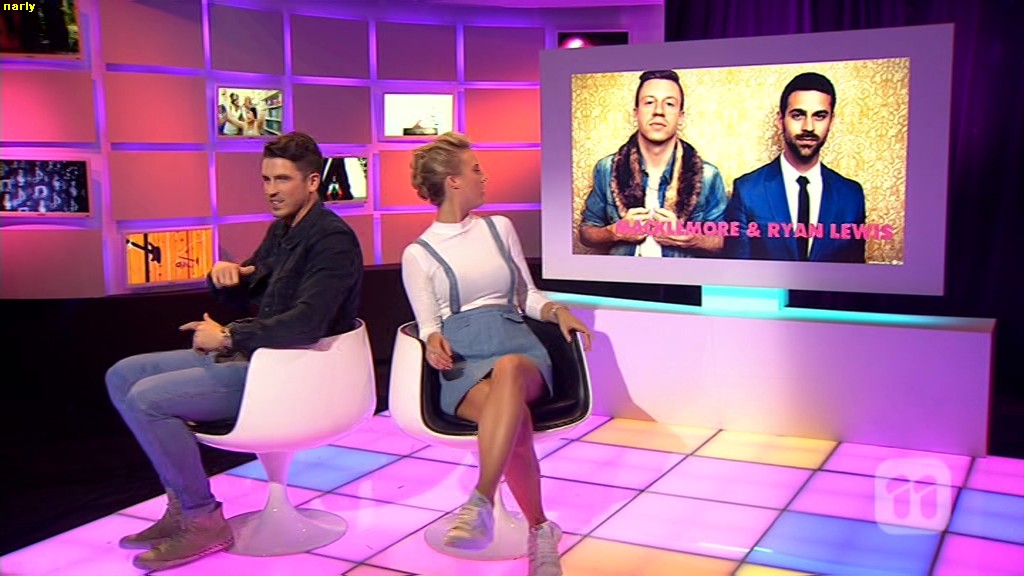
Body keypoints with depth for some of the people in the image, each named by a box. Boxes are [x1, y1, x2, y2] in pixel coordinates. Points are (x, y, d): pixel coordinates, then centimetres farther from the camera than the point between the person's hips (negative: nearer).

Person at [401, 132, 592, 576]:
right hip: (463, 361, -2)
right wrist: (433, 341, -20)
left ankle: (481, 503, -44)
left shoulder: (499, 228, 19)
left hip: (517, 345, 2)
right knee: (516, 416, -36)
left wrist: (557, 310, 1)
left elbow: (528, 295, 23)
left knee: (509, 369, -39)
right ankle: (541, 531, -23)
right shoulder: (418, 253, 10)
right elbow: (428, 322, 5)